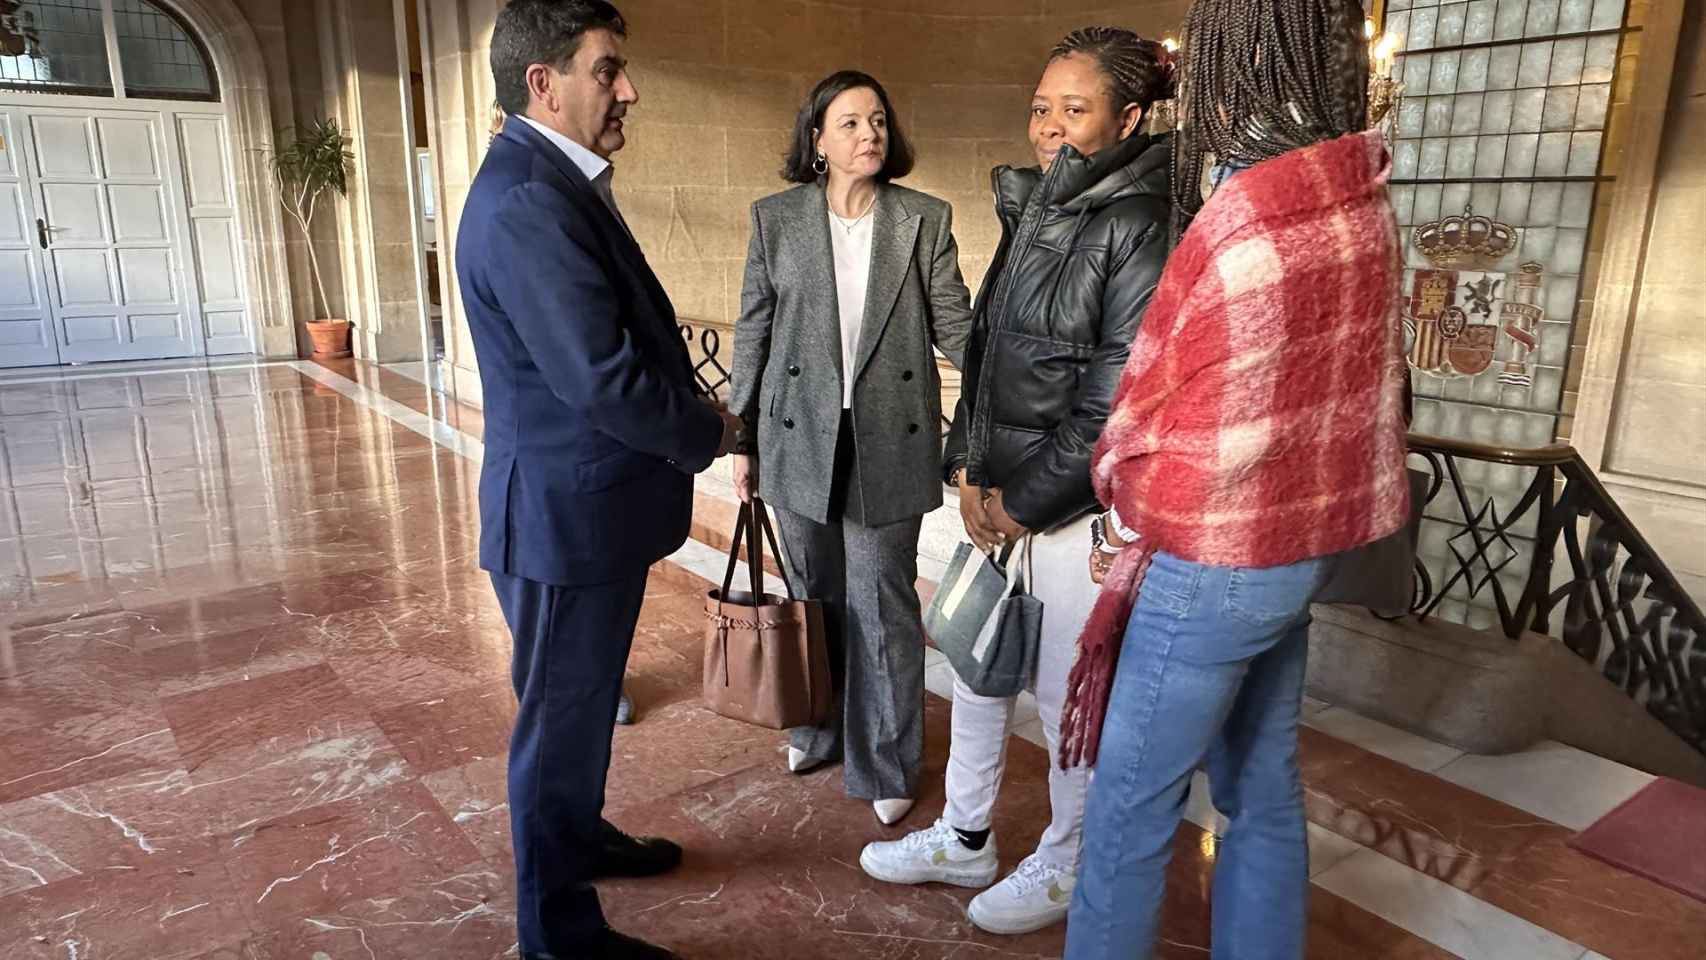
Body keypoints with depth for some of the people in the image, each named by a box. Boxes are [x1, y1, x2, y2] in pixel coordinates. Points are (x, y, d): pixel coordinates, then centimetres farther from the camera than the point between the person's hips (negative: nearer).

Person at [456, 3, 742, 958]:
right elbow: (604, 378, -27)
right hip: (568, 512, -10)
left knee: (586, 698, 26)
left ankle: (581, 836, 48)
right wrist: (710, 432, -11)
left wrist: (692, 407, 0)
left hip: (589, 501, 10)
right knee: (564, 715, 6)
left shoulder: (558, 184, 10)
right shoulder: (527, 201, -23)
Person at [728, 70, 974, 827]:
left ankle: (886, 765, 20)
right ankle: (818, 728, 37)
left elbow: (956, 326, 0)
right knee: (815, 593, 15)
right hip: (802, 440, 2)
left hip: (888, 443, -1)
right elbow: (754, 331, 5)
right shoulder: (776, 218, 2)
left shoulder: (926, 219, 0)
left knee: (882, 602, 3)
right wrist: (744, 438, 5)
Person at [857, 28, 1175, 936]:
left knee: (1069, 690, 8)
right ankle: (964, 840, 37)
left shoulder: (1141, 225, -13)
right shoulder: (1030, 213, 11)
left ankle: (1069, 866, 32)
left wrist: (1027, 502, -13)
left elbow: (1118, 396, -17)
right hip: (997, 494, 8)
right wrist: (968, 470, 2)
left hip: (1078, 503, -7)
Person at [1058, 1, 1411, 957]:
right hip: (1301, 539, 8)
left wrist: (1126, 493, 10)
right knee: (1265, 790, 20)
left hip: (1216, 561, -8)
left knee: (1131, 809, 7)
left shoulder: (1241, 222, -21)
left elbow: (1149, 404, -9)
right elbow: (1367, 381, 10)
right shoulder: (1365, 204, 2)